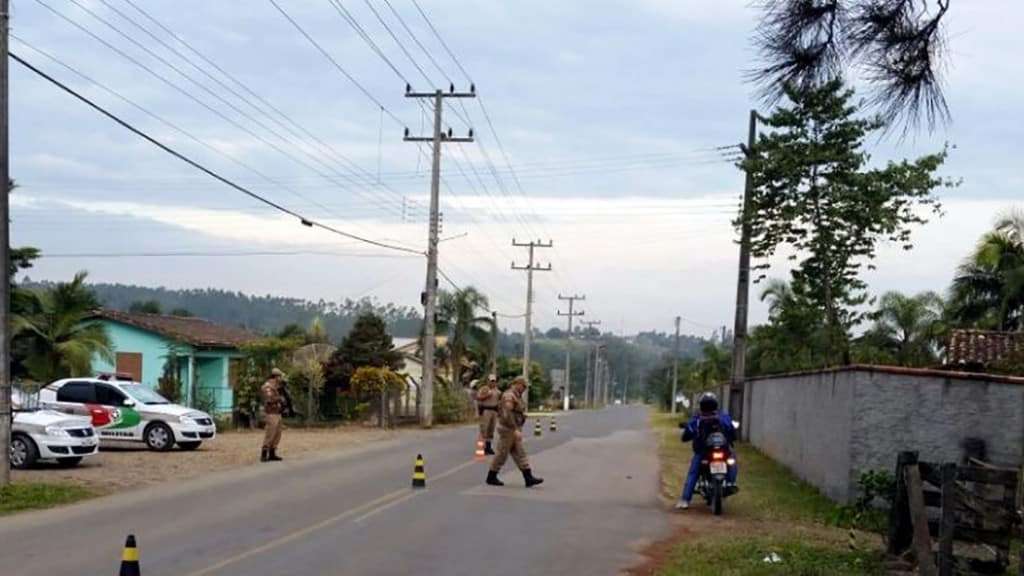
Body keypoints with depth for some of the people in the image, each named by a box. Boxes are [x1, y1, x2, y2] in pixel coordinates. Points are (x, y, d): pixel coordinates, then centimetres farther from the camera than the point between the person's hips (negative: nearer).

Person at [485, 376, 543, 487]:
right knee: (502, 454, 0)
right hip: (507, 429, -10)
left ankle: (529, 478, 0)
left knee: (520, 454, 4)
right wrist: (516, 430, -29)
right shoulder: (509, 396, -19)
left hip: (513, 429, 10)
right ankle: (491, 478, 12)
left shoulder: (516, 396, 14)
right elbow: (507, 414, -27)